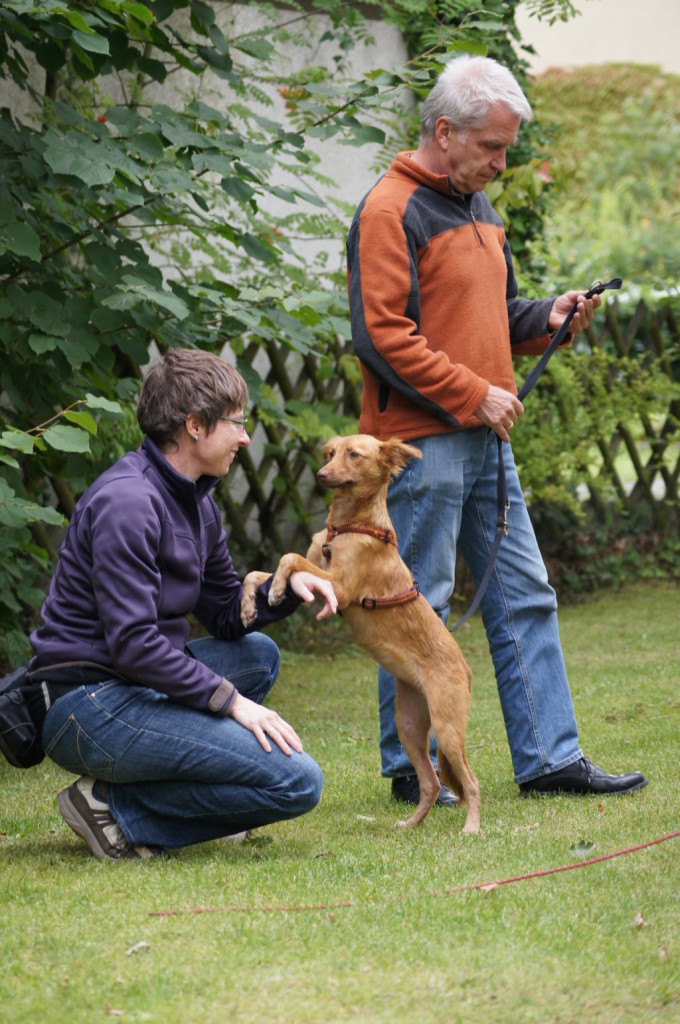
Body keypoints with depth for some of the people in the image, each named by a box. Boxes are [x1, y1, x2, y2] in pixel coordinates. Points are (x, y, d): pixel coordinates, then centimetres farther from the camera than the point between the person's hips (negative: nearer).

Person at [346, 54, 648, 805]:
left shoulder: (477, 208, 17)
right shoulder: (390, 211, -11)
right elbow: (381, 334, -18)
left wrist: (549, 318, 6)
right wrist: (473, 395, -17)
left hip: (484, 440, 9)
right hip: (420, 441, -9)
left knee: (525, 598, 8)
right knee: (419, 609, -2)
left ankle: (549, 757, 12)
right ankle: (411, 767, 7)